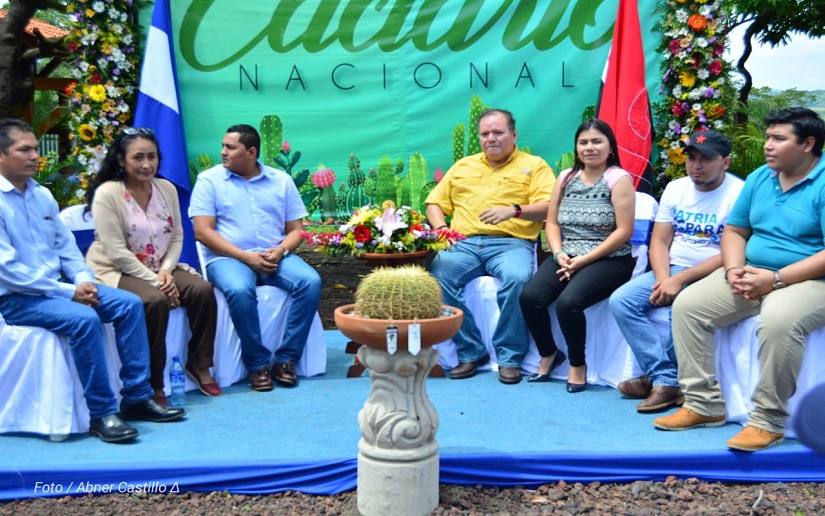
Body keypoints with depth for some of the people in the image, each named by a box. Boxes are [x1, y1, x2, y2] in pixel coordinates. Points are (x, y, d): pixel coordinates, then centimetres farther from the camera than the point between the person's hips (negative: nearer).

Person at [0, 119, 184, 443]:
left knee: (129, 303, -9)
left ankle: (137, 397, -4)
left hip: (57, 287, 8)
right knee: (84, 319, -32)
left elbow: (65, 246, 14)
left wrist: (83, 279, -6)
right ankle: (101, 412, -19)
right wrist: (67, 291, -20)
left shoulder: (42, 195, 11)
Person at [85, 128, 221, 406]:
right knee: (156, 301, -33)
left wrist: (166, 271, -12)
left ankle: (199, 364, 0)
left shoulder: (167, 188, 3)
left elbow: (177, 237, 6)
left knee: (203, 291, -18)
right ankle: (152, 385, -19)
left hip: (160, 269, 6)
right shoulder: (107, 193, -14)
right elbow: (116, 252, -19)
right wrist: (154, 280, -20)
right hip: (115, 271, -5)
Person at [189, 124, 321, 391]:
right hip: (227, 257, -3)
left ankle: (286, 359, -15)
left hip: (274, 257, 3)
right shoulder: (209, 179, 5)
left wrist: (280, 251, -12)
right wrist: (246, 257, -15)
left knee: (311, 281, -25)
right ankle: (257, 364, -18)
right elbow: (202, 231, -5)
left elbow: (296, 230, 11)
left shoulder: (281, 180, 12)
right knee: (239, 290, -36)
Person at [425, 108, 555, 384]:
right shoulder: (463, 166, 25)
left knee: (516, 278, -36)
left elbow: (549, 207, -1)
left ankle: (510, 357, -17)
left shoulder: (534, 165, 13)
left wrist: (514, 210, -18)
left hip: (511, 243, -3)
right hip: (464, 243, 3)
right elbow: (435, 203, 23)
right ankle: (470, 352, -12)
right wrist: (441, 229, 2)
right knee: (436, 276, -27)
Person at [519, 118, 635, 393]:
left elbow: (624, 231, -10)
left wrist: (583, 260, -15)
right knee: (529, 296, -19)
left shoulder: (619, 179, -3)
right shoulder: (566, 177, 13)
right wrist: (559, 254, -9)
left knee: (568, 302, -30)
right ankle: (548, 354, 7)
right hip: (567, 257, 5)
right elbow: (552, 222, 12)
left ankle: (578, 365, -4)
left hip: (608, 259, -5)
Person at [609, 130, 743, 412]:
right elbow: (659, 241, 7)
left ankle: (660, 379, -8)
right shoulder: (675, 188, 9)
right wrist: (663, 278, -12)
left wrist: (680, 280, -20)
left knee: (670, 315, -33)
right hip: (670, 272, 6)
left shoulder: (739, 194, -10)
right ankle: (667, 381, -20)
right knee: (621, 300, -16)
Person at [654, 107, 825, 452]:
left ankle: (767, 421, -22)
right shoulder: (760, 177, 10)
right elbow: (734, 231, 13)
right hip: (752, 275, 7)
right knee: (687, 304, -9)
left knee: (778, 319, -38)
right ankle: (704, 405, -4)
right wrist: (734, 270, -7)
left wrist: (776, 278, -25)